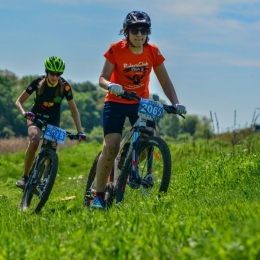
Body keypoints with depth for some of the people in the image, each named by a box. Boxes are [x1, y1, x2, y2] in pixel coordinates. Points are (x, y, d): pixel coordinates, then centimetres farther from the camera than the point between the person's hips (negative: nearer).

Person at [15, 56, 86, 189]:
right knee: (34, 141, -30)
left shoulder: (64, 86, -19)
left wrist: (79, 131, -19)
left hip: (53, 120, 1)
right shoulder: (38, 82, -19)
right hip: (36, 116, -1)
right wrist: (24, 113, -35)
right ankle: (25, 176, -21)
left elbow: (73, 109, -11)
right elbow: (19, 101, -14)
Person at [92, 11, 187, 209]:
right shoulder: (116, 50, -14)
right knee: (111, 147, -17)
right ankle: (98, 195, -10)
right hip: (116, 103, -2)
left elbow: (165, 81, -3)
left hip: (140, 102, 2)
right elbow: (103, 79, -16)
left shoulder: (153, 52, -7)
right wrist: (110, 85, -39)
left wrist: (176, 103, -15)